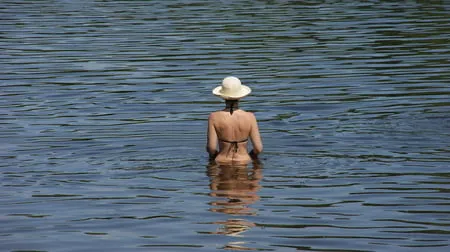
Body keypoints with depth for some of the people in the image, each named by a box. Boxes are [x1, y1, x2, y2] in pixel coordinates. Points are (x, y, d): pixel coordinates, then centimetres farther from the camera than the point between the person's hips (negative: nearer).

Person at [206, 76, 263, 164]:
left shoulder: (214, 117, -13)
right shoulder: (250, 117, -11)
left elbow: (211, 147, -15)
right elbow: (258, 148, -10)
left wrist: (213, 154, 8)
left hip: (222, 161, 0)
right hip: (244, 161, 1)